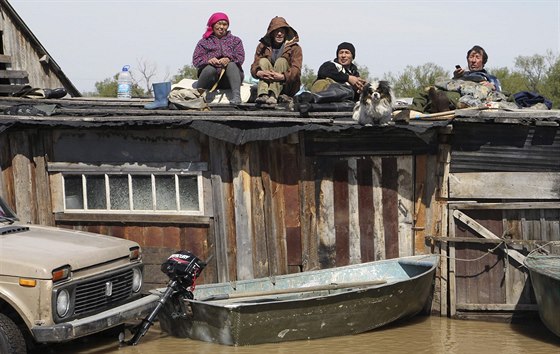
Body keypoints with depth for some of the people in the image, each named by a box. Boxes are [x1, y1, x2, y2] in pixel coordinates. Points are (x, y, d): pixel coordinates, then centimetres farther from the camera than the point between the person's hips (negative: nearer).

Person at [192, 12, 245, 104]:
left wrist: (229, 59, -21)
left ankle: (236, 96, -48)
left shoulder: (235, 40, 20)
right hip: (212, 79, -1)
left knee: (231, 65, -32)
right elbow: (196, 60, 3)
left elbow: (240, 57, 3)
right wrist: (208, 60, -20)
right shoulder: (204, 42, 17)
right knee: (210, 69, -34)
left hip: (229, 79, 1)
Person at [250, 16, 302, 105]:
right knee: (263, 61, -18)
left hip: (288, 86, -2)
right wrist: (259, 73, -28)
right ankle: (263, 95, -42)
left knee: (281, 61, -23)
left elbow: (296, 70, -15)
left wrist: (282, 76, -35)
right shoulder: (263, 46, 7)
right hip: (268, 82, 2)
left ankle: (273, 95, -45)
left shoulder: (294, 48, -1)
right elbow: (254, 67, -3)